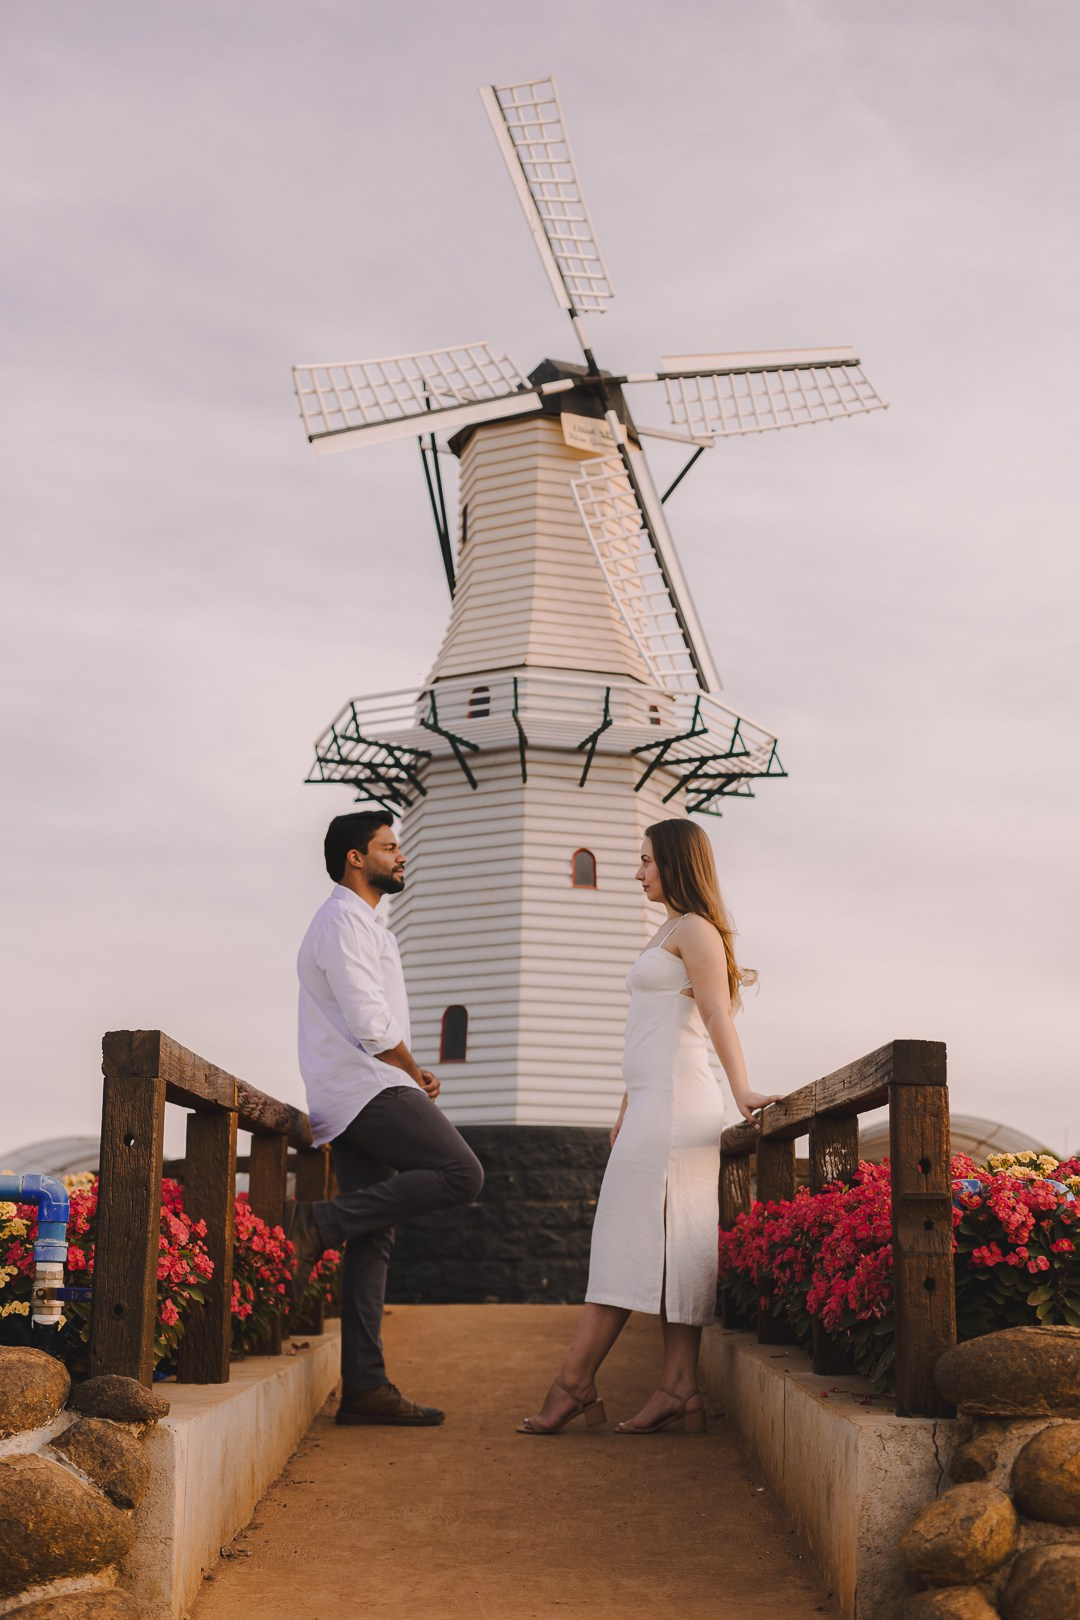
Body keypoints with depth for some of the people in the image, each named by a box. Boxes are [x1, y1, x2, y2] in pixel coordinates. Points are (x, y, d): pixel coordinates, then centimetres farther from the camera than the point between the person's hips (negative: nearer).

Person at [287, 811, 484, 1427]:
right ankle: (320, 1224, -17)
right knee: (460, 1174, -20)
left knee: (374, 1239, 5)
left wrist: (411, 1072, 12)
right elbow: (370, 1025, -17)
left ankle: (365, 1387, 4)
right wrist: (414, 1072, -2)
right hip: (365, 1087, -10)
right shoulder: (343, 921, -7)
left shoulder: (365, 926, 26)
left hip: (359, 1098, 10)